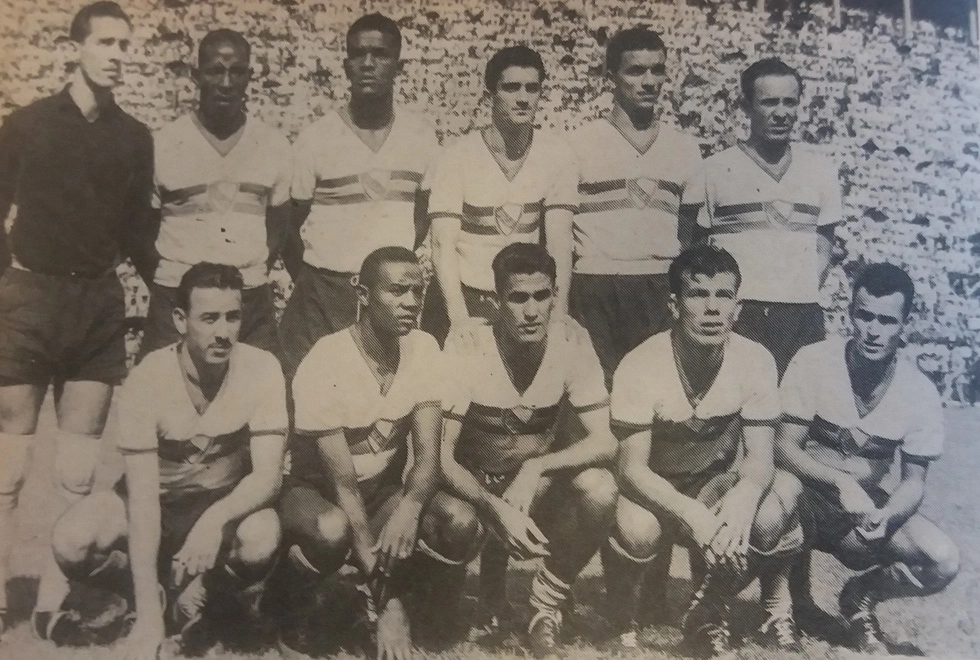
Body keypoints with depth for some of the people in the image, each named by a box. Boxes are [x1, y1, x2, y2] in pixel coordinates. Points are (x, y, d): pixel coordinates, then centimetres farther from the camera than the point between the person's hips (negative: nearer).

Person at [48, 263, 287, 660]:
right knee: (70, 543, -26)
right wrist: (148, 610, -31)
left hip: (227, 500, -1)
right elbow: (142, 493, -26)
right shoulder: (146, 380, -22)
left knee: (261, 542, -34)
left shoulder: (261, 369, -22)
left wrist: (215, 519, -45)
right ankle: (160, 594, 2)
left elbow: (268, 476, -24)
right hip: (159, 498, 1)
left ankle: (197, 592, -2)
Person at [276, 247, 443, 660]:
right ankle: (296, 610, -3)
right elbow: (343, 485, -27)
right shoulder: (324, 365, -26)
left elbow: (428, 454, -15)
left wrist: (408, 509, -41)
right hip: (314, 491, -3)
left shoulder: (424, 350, -12)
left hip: (383, 490, 4)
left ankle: (372, 590, 4)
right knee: (333, 530, -38)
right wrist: (388, 603, -29)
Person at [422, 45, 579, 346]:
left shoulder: (557, 155, -4)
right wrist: (460, 320, -26)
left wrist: (559, 314, -21)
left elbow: (559, 240, -9)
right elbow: (443, 244, -15)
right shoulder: (457, 157, -10)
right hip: (462, 296, -2)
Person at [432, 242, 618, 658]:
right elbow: (441, 459, -22)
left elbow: (605, 442, -16)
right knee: (459, 521, -36)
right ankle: (446, 597, 2)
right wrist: (497, 509, -38)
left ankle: (547, 605, -3)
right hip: (472, 484, -2)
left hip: (536, 482, 2)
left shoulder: (573, 345, -15)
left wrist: (535, 469, -32)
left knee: (599, 490, -28)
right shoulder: (465, 350, -22)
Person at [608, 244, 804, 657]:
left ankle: (709, 608, 2)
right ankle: (623, 622, -1)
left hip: (718, 483, 3)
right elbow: (632, 469, -25)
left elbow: (759, 458, -18)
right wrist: (692, 515, -43)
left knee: (770, 517, -28)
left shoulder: (756, 361, -17)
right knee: (636, 530, -35)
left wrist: (741, 501, -42)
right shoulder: (640, 366, -25)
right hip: (654, 491, -2)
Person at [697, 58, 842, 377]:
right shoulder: (715, 170, 1)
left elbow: (823, 248, 18)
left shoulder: (821, 170, 12)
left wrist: (803, 290, 4)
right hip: (736, 315, -3)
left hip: (802, 316, 3)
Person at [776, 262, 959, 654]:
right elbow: (785, 447, -17)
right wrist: (840, 482, -34)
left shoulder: (921, 393, -10)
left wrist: (885, 516, -27)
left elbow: (913, 481, -5)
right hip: (807, 497, -2)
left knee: (943, 562, -20)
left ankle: (860, 596, 13)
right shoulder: (813, 361, -17)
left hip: (868, 504, 3)